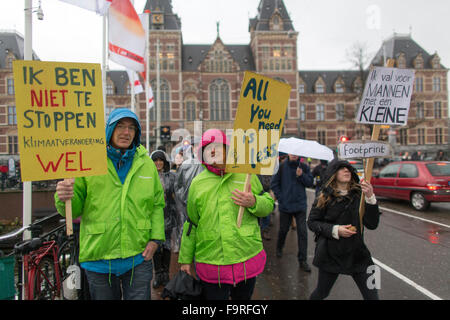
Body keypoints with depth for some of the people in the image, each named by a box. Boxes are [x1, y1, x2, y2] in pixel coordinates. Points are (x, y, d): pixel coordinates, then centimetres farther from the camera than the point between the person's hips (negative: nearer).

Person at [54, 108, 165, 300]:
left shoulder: (146, 163, 4)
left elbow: (157, 204, 6)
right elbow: (74, 209, -3)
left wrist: (155, 238, -3)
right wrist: (64, 199, -25)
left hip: (139, 257, 1)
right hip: (98, 258, -1)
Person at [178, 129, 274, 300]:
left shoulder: (246, 175, 0)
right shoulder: (197, 183, 2)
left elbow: (268, 204, 7)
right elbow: (191, 224, 9)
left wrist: (253, 203, -15)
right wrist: (185, 259, 13)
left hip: (247, 260, 1)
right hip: (210, 266, 0)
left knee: (243, 296, 19)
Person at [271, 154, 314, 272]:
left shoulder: (304, 167, 2)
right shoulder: (281, 166, -3)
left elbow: (310, 182, 2)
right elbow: (274, 184, 0)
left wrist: (301, 175, -15)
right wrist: (280, 197, -7)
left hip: (300, 205, 1)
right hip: (285, 205, -1)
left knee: (302, 232, -2)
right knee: (283, 229, 14)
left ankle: (302, 260, 8)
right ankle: (279, 248, 42)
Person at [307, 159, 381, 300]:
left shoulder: (359, 194, -7)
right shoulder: (325, 197, -8)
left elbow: (372, 224, -11)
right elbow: (312, 222, -3)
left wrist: (370, 198, -23)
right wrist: (334, 230, -18)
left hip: (357, 254, 1)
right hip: (330, 255, -1)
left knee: (371, 295, 2)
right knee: (321, 293, 16)